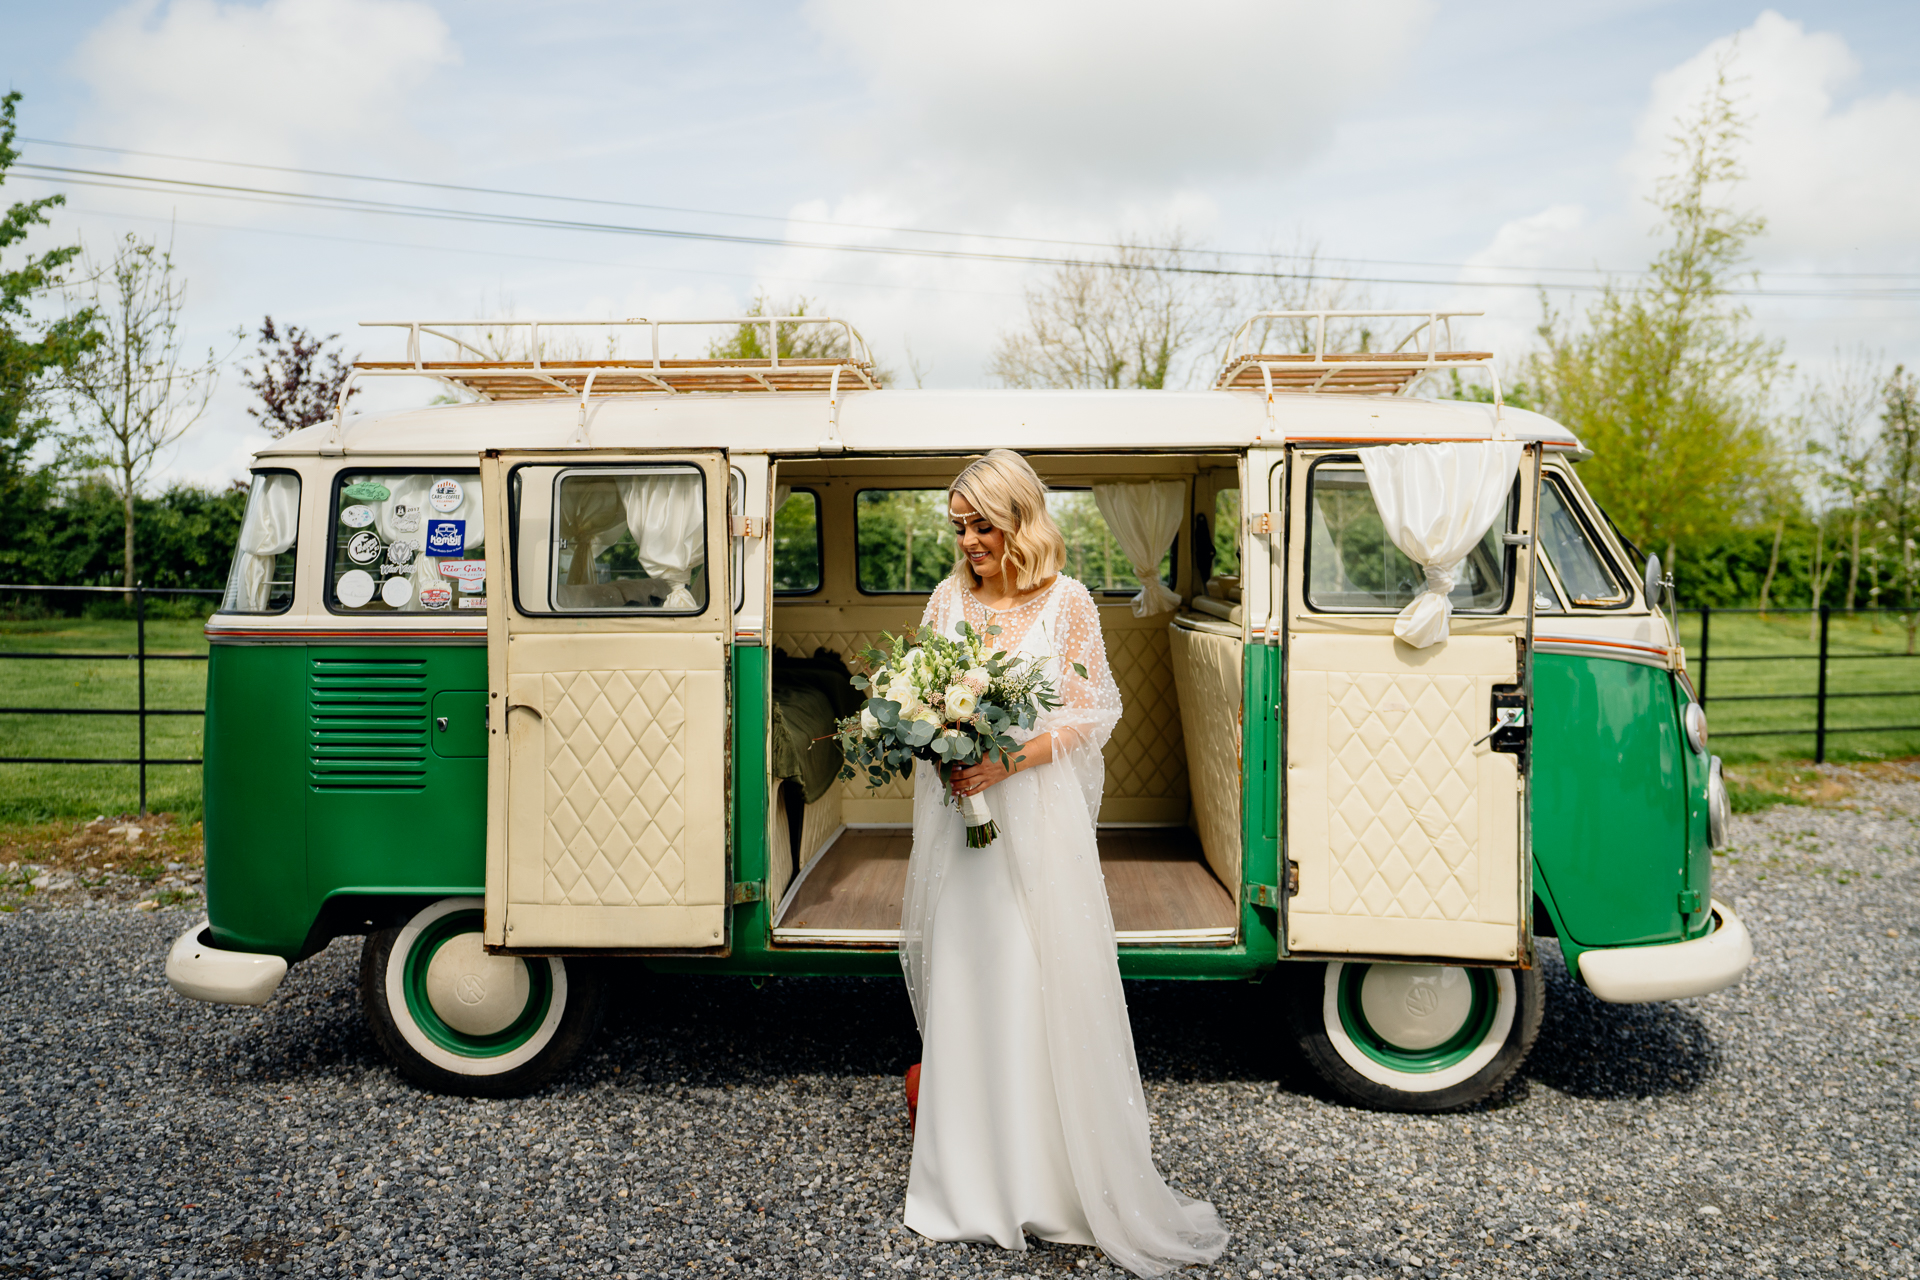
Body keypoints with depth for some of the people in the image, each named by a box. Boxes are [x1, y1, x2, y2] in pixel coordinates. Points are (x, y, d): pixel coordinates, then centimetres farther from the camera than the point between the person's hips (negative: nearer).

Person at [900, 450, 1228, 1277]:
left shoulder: (1066, 603, -2)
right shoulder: (950, 597, 8)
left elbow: (1089, 716, -5)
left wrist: (1007, 761, -17)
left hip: (1035, 813, -3)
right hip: (957, 812, 4)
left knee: (1041, 975, 0)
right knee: (959, 971, 7)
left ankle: (1055, 1174, 14)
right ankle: (968, 1173, 22)